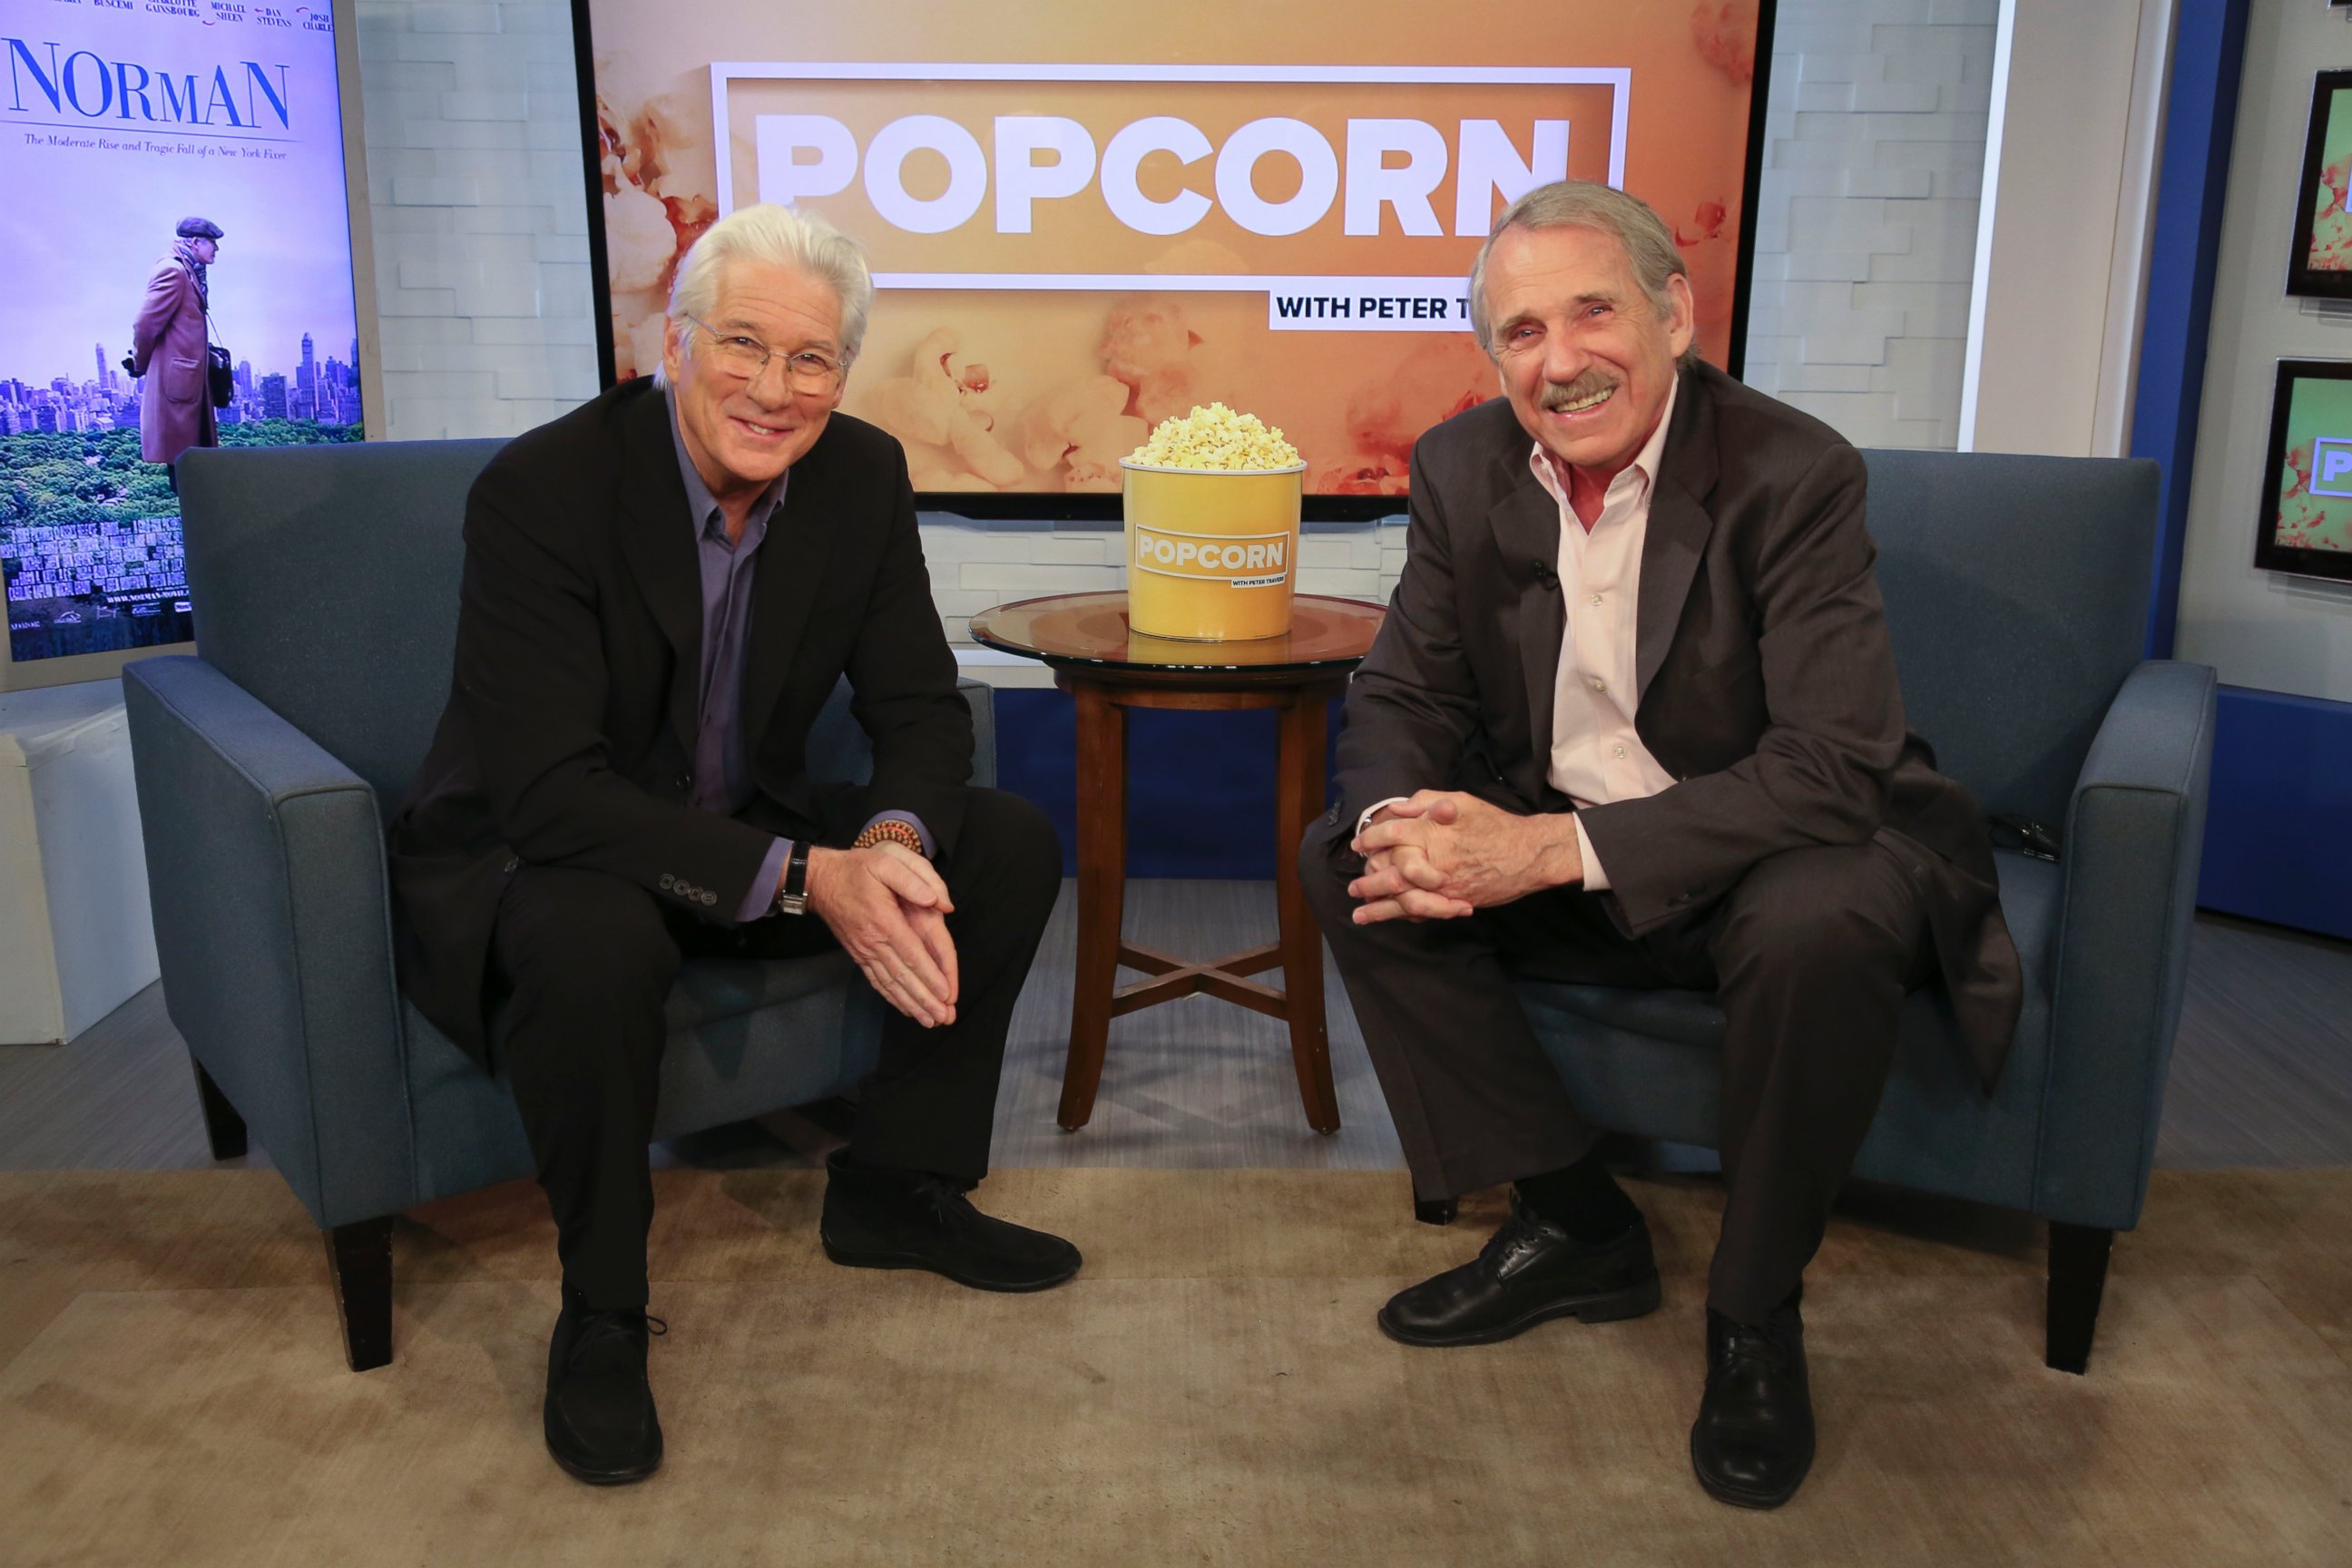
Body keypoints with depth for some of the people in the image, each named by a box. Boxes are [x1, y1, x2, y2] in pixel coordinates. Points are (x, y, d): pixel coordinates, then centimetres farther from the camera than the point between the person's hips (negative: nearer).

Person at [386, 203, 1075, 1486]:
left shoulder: (861, 476, -7)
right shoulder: (540, 489, -24)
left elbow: (920, 709, -4)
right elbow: (552, 796, -30)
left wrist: (892, 841, -28)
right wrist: (808, 879, -36)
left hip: (739, 827, 6)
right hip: (524, 854, -5)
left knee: (1011, 844, -6)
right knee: (598, 941, -39)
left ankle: (894, 1188, 9)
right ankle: (600, 1314, -13)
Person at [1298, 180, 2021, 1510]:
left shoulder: (1793, 473, -20)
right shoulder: (1464, 468, -4)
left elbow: (1835, 767, -28)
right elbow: (1405, 696, 0)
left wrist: (1557, 847, -36)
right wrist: (1403, 823, -26)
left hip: (1778, 854, -5)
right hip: (1545, 848, 5)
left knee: (1822, 923, -37)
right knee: (1350, 861, -13)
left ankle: (1757, 1313, -9)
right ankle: (1575, 1226, 0)